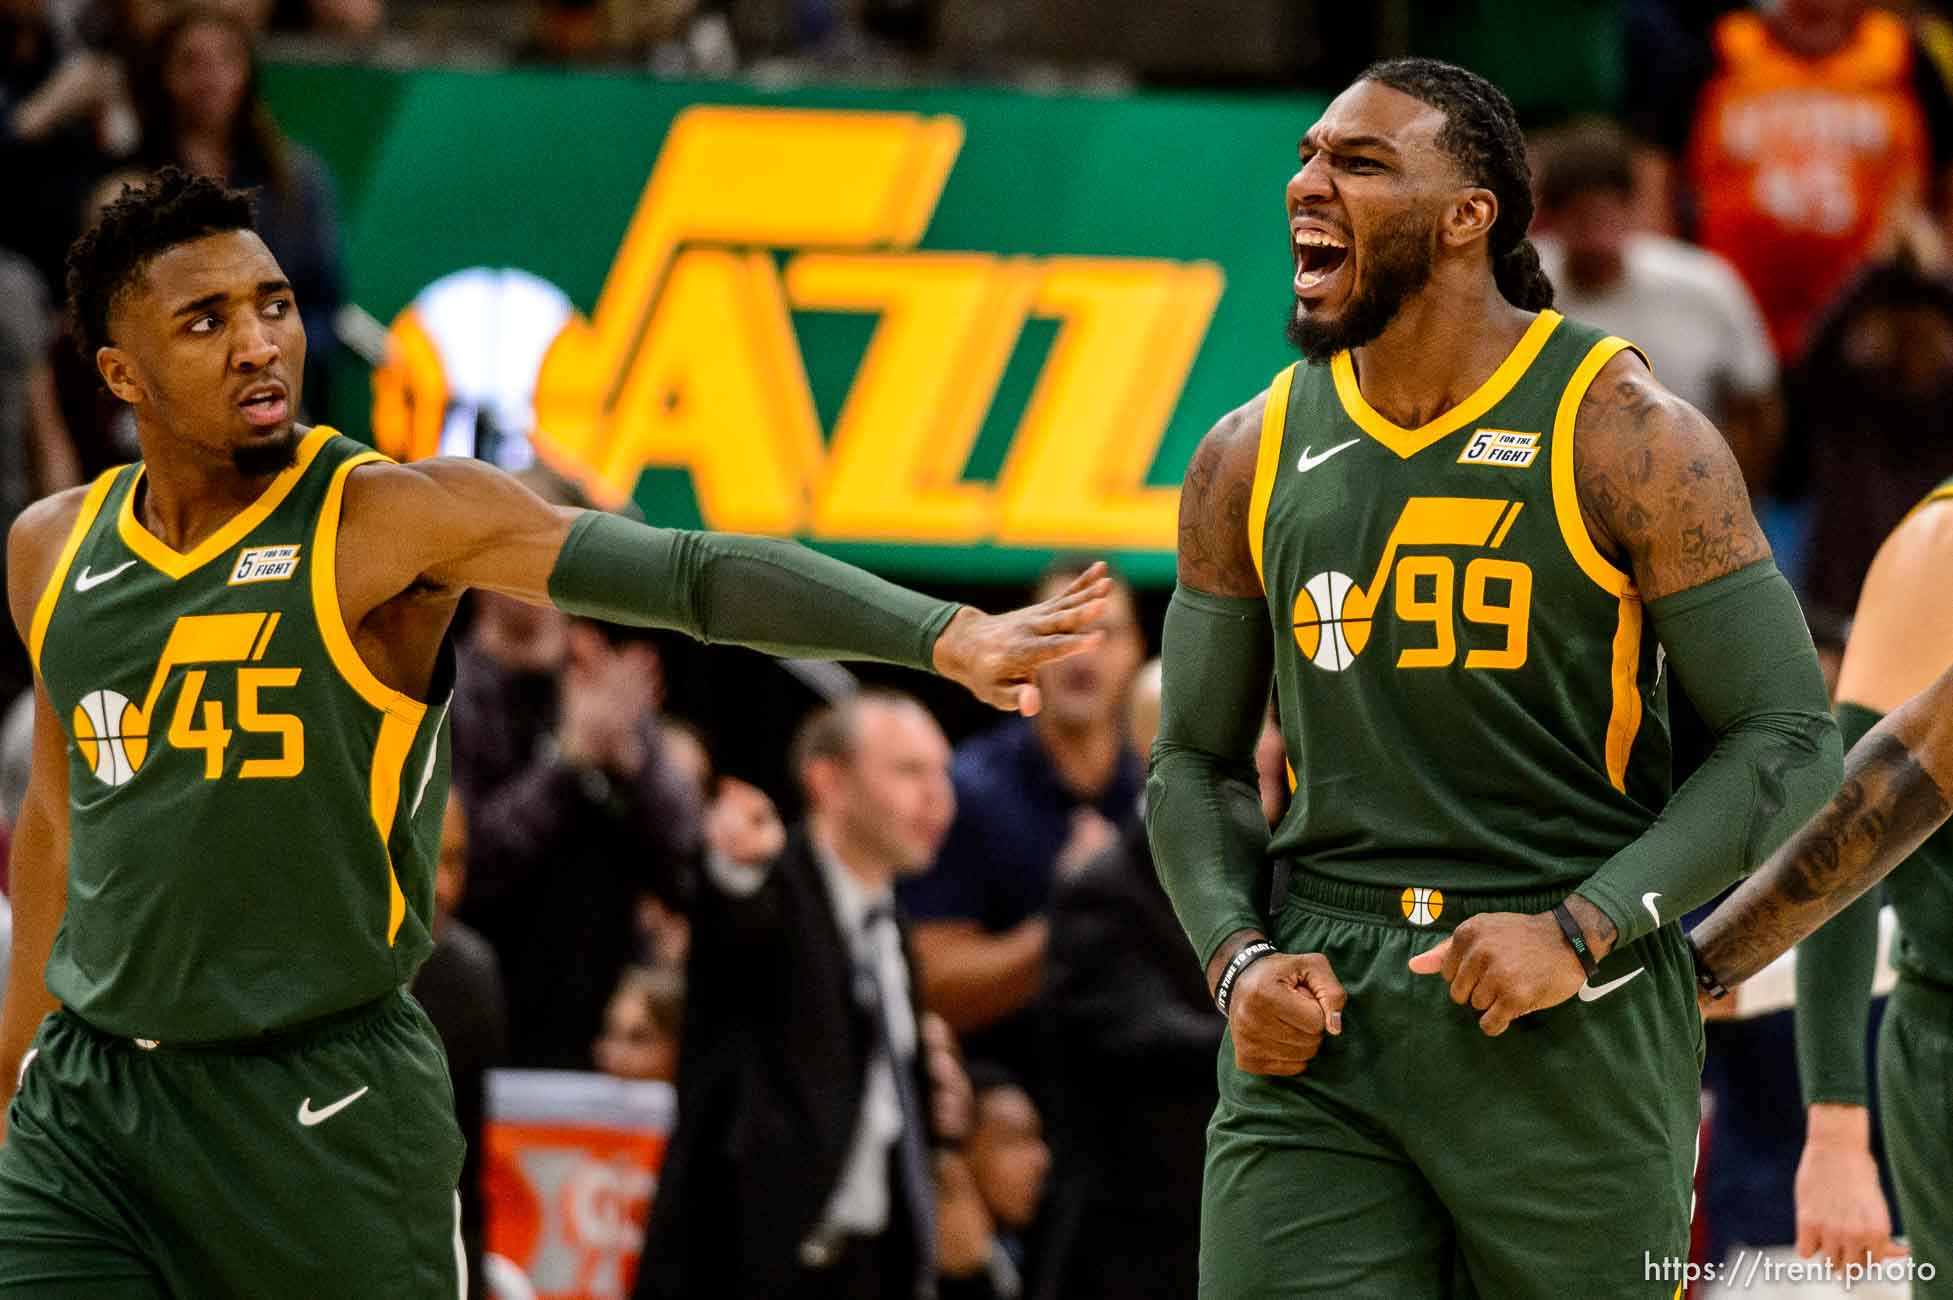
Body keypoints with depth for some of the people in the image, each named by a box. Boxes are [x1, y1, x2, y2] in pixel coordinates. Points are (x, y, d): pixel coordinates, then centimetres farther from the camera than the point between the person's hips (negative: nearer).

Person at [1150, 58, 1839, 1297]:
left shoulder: (1625, 437, -5)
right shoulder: (1253, 460, 8)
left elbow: (1790, 740, -6)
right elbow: (1198, 764, 16)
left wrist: (1581, 932, -16)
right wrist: (1237, 961, -4)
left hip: (1576, 1016, -3)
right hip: (1321, 1014, 3)